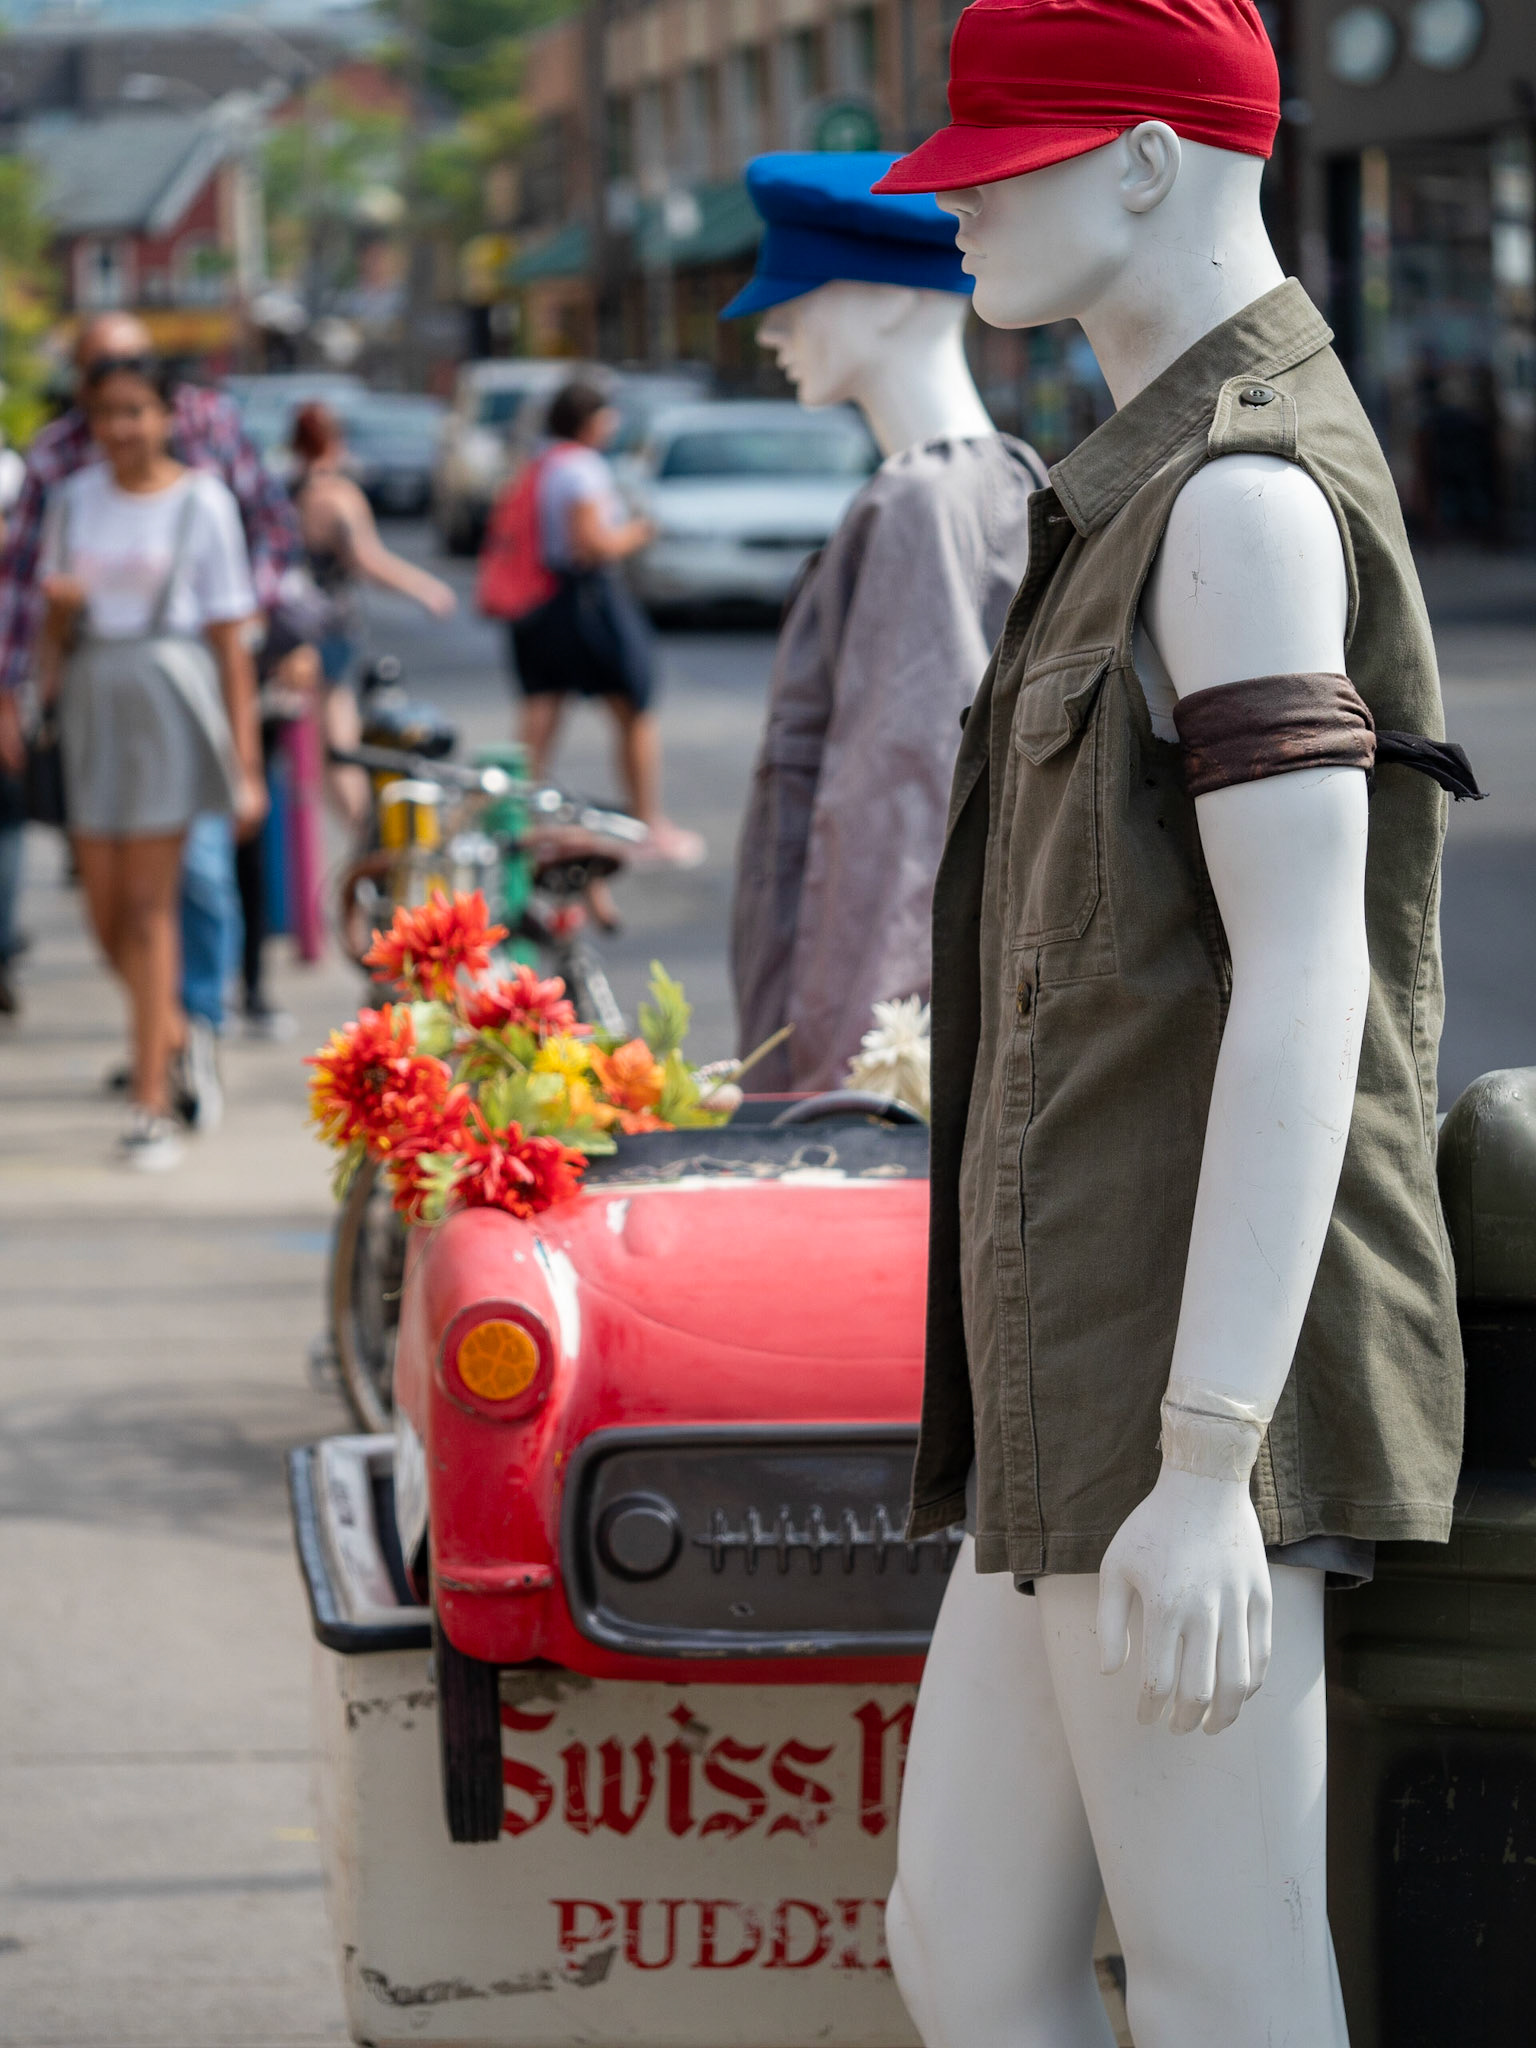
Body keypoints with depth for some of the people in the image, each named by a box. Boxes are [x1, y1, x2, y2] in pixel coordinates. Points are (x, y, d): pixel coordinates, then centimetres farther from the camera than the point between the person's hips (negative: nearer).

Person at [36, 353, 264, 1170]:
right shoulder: (76, 498, 11)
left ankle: (151, 1103, -2)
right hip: (90, 699, 4)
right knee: (105, 909, 4)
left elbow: (230, 640, -3)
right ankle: (170, 1028, 31)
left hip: (168, 695, -4)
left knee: (148, 903, -5)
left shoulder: (201, 503, -2)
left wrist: (245, 765, -6)